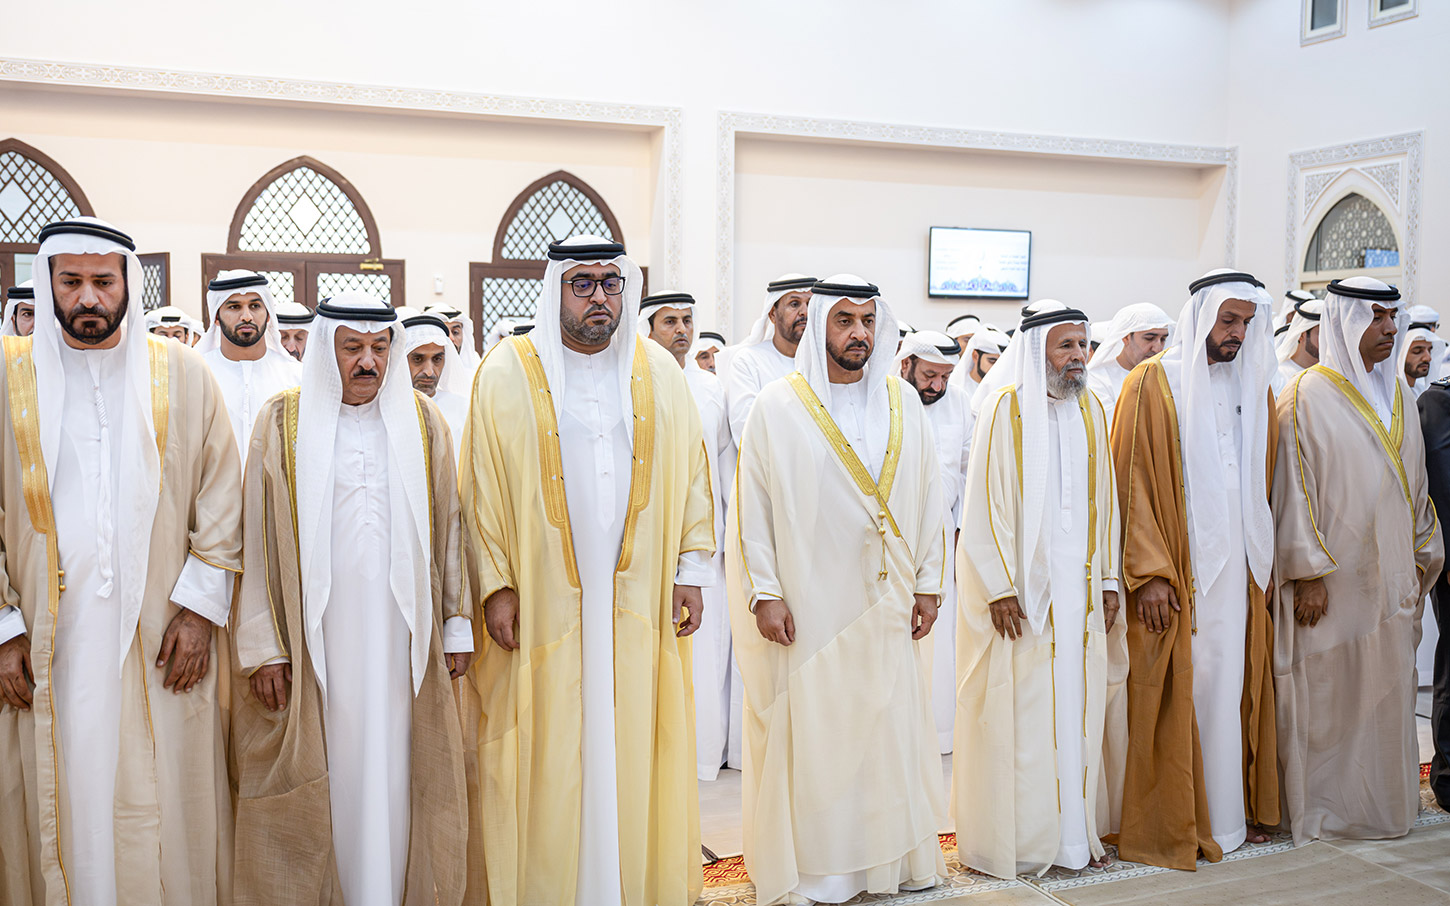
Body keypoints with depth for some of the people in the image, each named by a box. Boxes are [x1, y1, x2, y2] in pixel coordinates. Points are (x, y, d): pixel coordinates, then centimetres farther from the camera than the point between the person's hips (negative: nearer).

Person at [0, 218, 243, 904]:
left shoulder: (182, 374, 4)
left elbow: (222, 494, 4)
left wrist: (200, 607, -4)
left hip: (161, 642, 0)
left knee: (163, 813, 4)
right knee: (62, 803, 6)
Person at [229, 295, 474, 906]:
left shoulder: (422, 423, 8)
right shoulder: (283, 421, 2)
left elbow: (448, 530, 9)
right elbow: (257, 540, 0)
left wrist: (457, 626, 5)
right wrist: (262, 645, -5)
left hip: (401, 638, 2)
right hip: (311, 638, -1)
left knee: (395, 771, 4)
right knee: (322, 776, 3)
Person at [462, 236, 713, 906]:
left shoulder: (660, 373, 7)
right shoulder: (508, 373, -1)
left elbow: (690, 474, 9)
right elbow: (483, 488, -1)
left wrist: (690, 570, 3)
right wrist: (495, 587, -7)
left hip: (638, 598, 2)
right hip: (543, 603, -2)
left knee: (634, 748, 7)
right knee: (547, 756, 3)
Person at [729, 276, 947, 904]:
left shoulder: (903, 403, 8)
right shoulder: (778, 406, -3)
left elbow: (926, 496, 10)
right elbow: (752, 505, -4)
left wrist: (927, 584, 6)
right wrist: (765, 593, -10)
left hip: (886, 601, 4)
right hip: (808, 604, -3)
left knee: (892, 724, 9)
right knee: (812, 728, 1)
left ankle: (893, 856, 23)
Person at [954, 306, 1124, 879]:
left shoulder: (1091, 412, 11)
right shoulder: (1006, 410, -6)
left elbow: (1104, 503, 13)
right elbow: (985, 503, -9)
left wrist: (1108, 581, 9)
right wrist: (999, 587, -14)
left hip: (1080, 582, 5)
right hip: (1021, 581, -5)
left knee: (1077, 705, 8)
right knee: (1018, 707, 0)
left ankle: (1075, 828, 19)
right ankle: (1015, 836, 11)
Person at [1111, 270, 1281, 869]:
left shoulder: (1254, 388, 13)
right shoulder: (1153, 384, -5)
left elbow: (1265, 486, 17)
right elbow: (1133, 482, -9)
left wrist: (1265, 566, 9)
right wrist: (1150, 573, -15)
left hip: (1239, 568, 5)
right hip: (1176, 572, -5)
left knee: (1234, 685, 9)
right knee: (1178, 692, -1)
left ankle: (1232, 808, 22)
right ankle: (1171, 824, 11)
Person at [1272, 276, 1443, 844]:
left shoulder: (1398, 395, 13)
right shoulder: (1307, 397, -8)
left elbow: (1414, 483, 18)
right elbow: (1292, 487, -12)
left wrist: (1422, 559, 14)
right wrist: (1307, 573, -15)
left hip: (1391, 578, 6)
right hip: (1333, 580, -6)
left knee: (1390, 690, 11)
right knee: (1326, 695, -1)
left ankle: (1387, 802, 23)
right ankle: (1323, 811, 11)